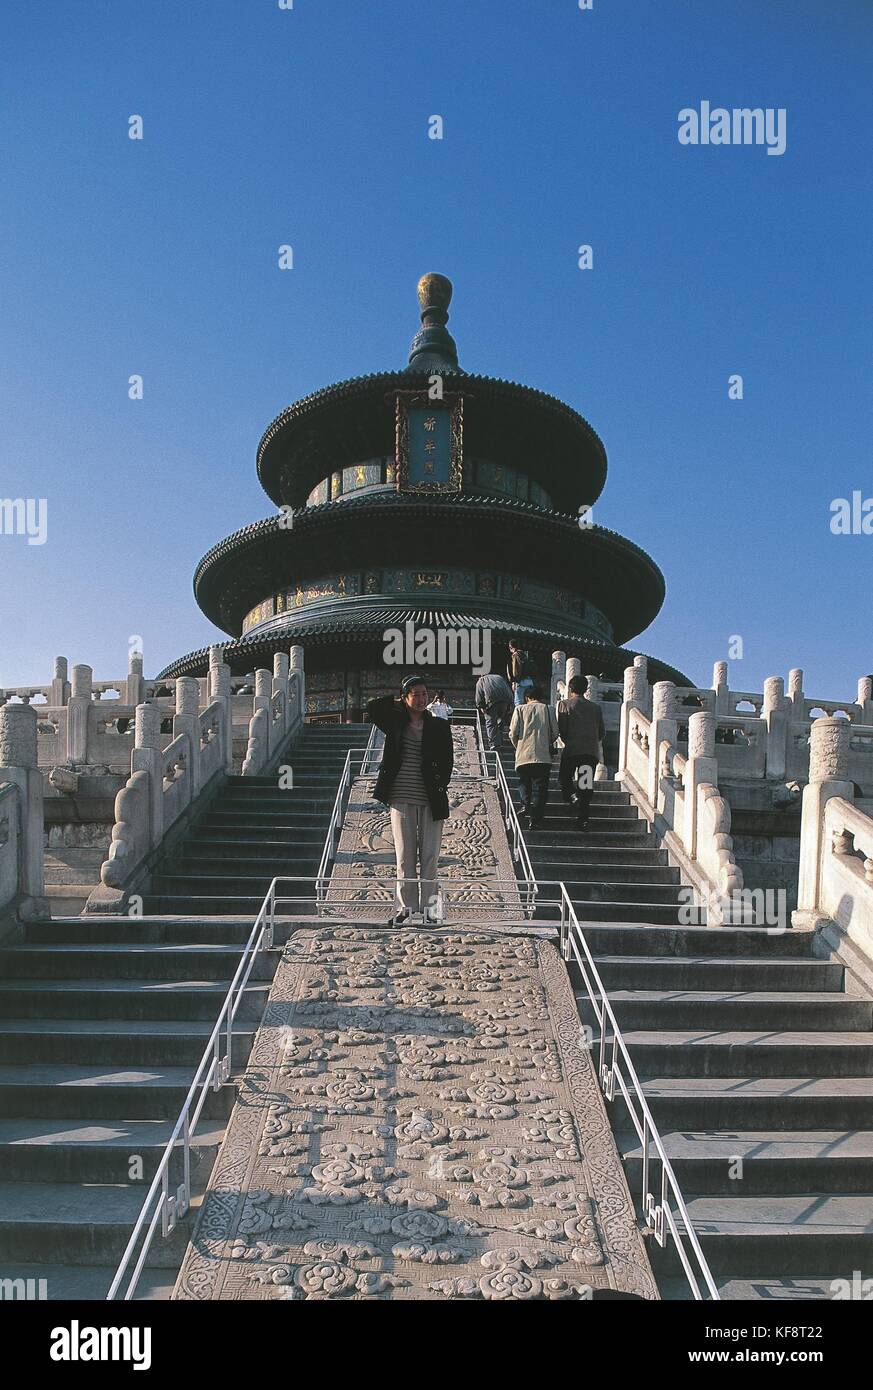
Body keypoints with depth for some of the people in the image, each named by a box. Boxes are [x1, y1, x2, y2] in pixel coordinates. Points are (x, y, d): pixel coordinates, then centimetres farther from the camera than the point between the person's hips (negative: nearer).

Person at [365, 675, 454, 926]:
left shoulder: (439, 726, 6)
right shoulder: (396, 723, 8)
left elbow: (447, 761, 4)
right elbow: (372, 707, -1)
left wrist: (440, 788, -5)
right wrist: (397, 701, 7)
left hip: (431, 801, 0)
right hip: (401, 799, 0)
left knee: (430, 856, 1)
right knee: (404, 855, 3)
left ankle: (429, 908, 8)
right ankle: (405, 907, 10)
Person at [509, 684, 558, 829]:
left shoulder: (520, 709, 5)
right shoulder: (549, 709, 6)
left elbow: (513, 733, -1)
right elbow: (555, 733, 3)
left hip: (523, 756, 0)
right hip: (543, 757, 0)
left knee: (525, 785, 21)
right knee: (540, 789, 4)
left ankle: (527, 806, 2)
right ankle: (535, 820, -2)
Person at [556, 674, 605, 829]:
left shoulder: (564, 704, 3)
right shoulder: (596, 707, 14)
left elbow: (561, 729, -4)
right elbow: (601, 732, 12)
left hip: (572, 750, -3)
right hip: (592, 751, 3)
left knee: (564, 778, 14)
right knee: (586, 785, 6)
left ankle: (573, 797, -14)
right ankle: (583, 819, 1)